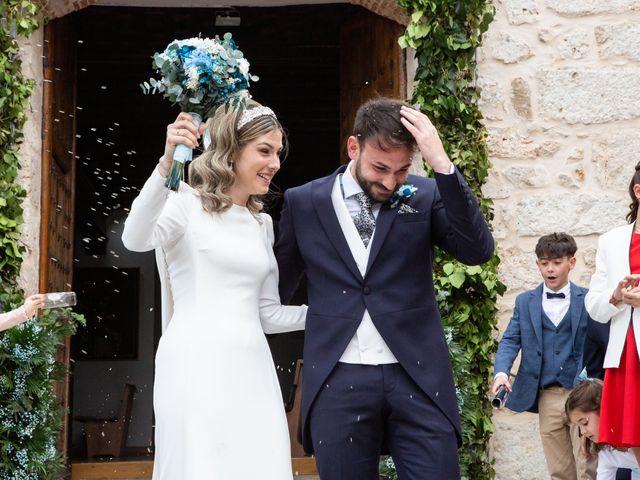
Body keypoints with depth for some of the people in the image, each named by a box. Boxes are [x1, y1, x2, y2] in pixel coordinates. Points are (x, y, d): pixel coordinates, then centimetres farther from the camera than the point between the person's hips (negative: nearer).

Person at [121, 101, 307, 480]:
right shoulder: (188, 203, 0)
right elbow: (136, 240, -22)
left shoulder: (262, 224, 19)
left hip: (251, 370, 6)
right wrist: (167, 164, -32)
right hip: (195, 366, -6)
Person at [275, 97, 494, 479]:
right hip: (338, 384, 1)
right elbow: (275, 290, 15)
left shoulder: (426, 196, 5)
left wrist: (442, 165, -16)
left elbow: (478, 250, -11)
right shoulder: (304, 203, 6)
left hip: (417, 378, 0)